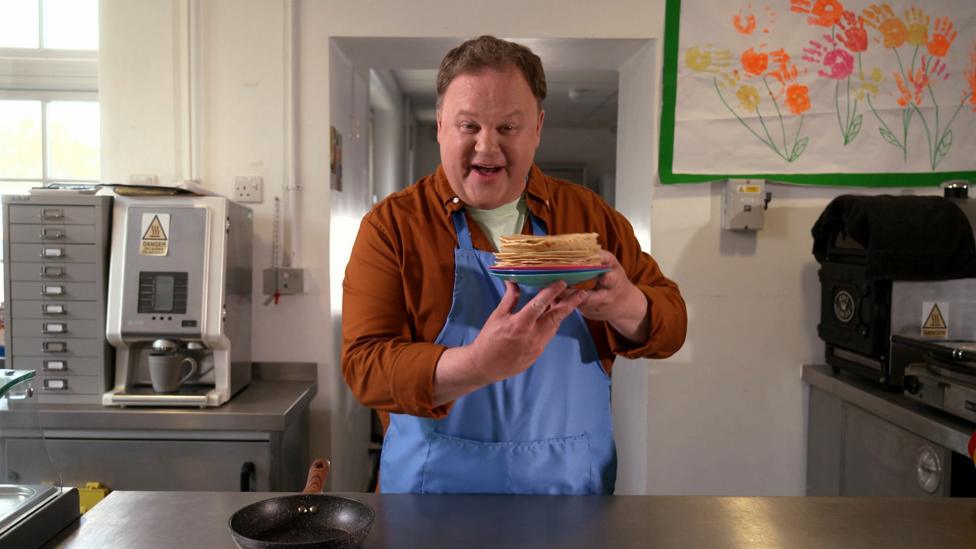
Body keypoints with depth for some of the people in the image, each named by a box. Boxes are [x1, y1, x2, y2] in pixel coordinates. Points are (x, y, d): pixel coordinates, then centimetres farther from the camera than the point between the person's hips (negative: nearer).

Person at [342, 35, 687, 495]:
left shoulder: (588, 214, 0)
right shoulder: (392, 225, -9)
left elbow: (670, 325, 1)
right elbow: (364, 366, -16)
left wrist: (624, 306, -23)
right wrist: (477, 364, -34)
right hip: (436, 486, -2)